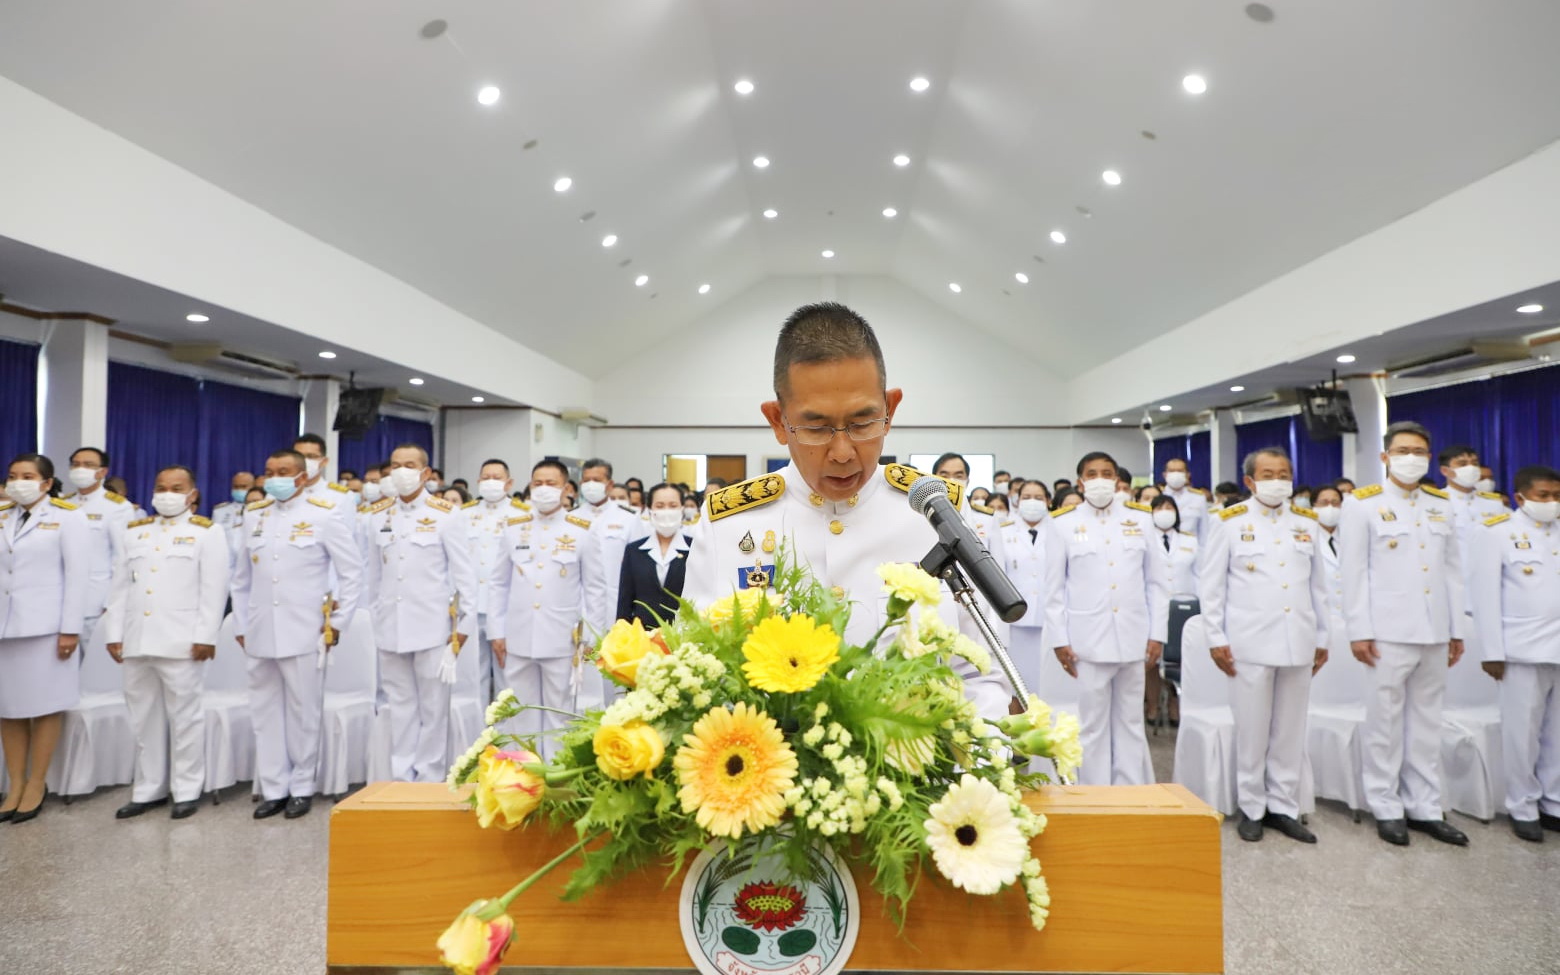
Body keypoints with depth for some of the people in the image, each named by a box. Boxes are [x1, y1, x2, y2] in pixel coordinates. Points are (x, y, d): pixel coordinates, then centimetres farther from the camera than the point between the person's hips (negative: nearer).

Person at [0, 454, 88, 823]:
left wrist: (70, 628, -11)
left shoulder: (66, 517, -1)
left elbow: (78, 575, -6)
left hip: (46, 625, -5)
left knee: (44, 706, 2)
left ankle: (35, 786, 11)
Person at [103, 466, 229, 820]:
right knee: (144, 717, 12)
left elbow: (214, 589, -6)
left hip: (180, 641, -5)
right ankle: (148, 789, 23)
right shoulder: (134, 532, 18)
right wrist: (114, 633, 8)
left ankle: (187, 790, 10)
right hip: (137, 641, 6)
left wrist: (205, 636, -13)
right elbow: (120, 586, 16)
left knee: (184, 716, 1)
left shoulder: (207, 532, 1)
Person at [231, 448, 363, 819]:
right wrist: (241, 624, 11)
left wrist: (338, 622, -4)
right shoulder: (253, 516, 11)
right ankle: (273, 789, 19)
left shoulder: (324, 516, -3)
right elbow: (241, 578, 16)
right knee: (265, 713, 9)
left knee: (303, 712, 3)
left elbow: (352, 571, -2)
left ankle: (302, 788, 16)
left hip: (305, 633, -4)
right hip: (260, 633, 4)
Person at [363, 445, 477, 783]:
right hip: (390, 627, 4)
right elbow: (374, 573, 13)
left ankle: (430, 781, 16)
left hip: (432, 626, -3)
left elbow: (464, 572, -4)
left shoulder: (445, 514, -4)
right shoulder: (377, 515, 7)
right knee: (400, 707, 11)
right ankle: (401, 779, 20)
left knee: (433, 708, 5)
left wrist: (465, 623, -6)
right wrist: (378, 612, 12)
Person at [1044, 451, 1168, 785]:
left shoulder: (1141, 519, 7)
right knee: (1093, 726, 7)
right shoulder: (1064, 524, 1)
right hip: (1088, 639, -2)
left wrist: (1158, 633, 2)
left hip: (1133, 638, 2)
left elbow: (1158, 580, 7)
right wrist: (1059, 639, -3)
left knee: (1131, 724, 13)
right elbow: (1054, 587, 1)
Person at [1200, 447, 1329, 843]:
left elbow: (1317, 585, 15)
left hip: (1298, 643, 4)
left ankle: (1284, 807, 21)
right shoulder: (1229, 522, -1)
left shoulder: (1307, 522, 11)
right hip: (1251, 643, -4)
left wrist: (1322, 637, 13)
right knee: (1252, 731, 3)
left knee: (1290, 731, 9)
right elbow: (1210, 585, -1)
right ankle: (1251, 809, 16)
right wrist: (1216, 638, -4)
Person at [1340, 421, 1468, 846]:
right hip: (1388, 632, -5)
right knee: (1386, 721, 2)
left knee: (1427, 722, 11)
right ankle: (1387, 808, 13)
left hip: (1434, 633, 5)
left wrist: (1456, 630, 10)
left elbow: (1452, 570, 13)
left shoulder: (1441, 505, 13)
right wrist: (1359, 631, -10)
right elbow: (1353, 572, -6)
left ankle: (1424, 808, 21)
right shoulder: (1363, 504, -3)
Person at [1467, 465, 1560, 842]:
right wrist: (1492, 652, -9)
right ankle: (1523, 809, 15)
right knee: (1523, 734, 4)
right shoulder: (1496, 532, -2)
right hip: (1524, 650, -4)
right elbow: (1485, 594, -6)